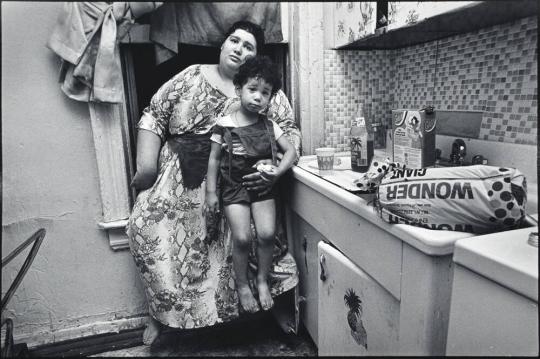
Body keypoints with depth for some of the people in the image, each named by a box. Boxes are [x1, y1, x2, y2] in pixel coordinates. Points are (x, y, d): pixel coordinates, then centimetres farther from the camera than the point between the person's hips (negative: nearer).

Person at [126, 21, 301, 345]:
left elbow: (291, 133, 0)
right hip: (178, 180, 2)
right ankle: (162, 313, 14)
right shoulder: (192, 76, 7)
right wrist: (146, 165, -4)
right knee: (149, 228, -10)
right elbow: (154, 116, 7)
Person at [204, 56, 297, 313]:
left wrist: (278, 171, -15)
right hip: (234, 188, -2)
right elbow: (214, 159, 1)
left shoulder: (269, 126, 3)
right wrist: (211, 192, -2)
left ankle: (262, 281, 12)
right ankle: (242, 285, 11)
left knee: (267, 233, -13)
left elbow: (290, 151, 3)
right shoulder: (224, 125, -3)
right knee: (242, 237, -13)